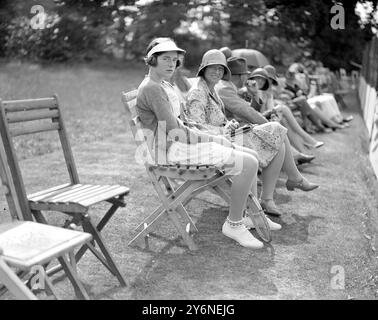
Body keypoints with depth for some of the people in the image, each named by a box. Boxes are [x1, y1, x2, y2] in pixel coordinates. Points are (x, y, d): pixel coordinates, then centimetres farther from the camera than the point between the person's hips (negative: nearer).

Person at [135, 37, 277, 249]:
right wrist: (209, 138, -10)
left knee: (250, 157, 8)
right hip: (169, 150, -10)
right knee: (248, 164, -18)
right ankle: (233, 224, -4)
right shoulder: (151, 88, -14)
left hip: (182, 142, 10)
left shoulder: (164, 85, 18)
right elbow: (173, 131, -20)